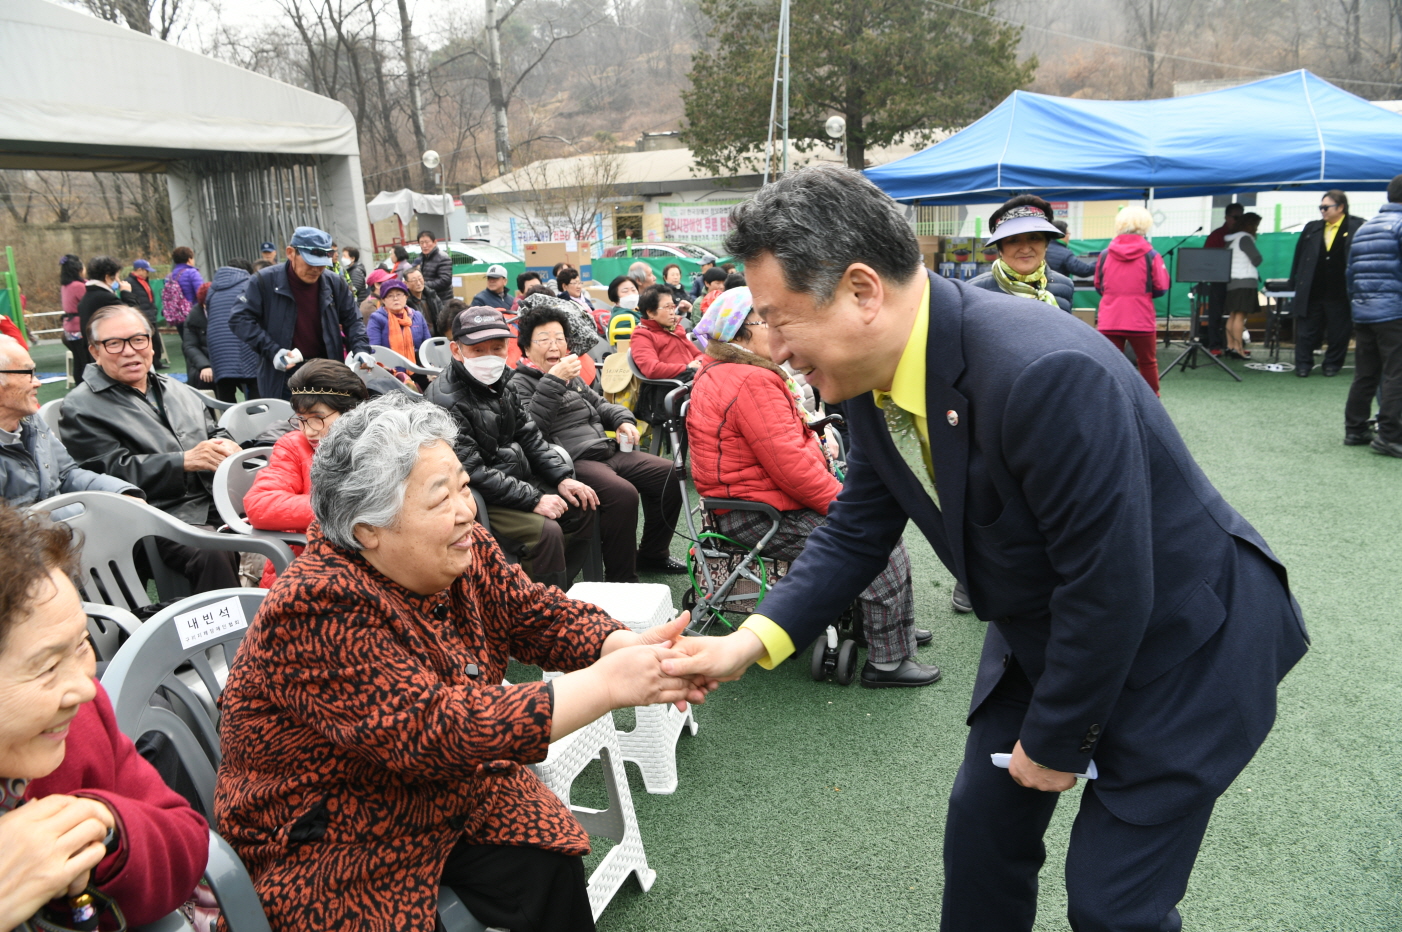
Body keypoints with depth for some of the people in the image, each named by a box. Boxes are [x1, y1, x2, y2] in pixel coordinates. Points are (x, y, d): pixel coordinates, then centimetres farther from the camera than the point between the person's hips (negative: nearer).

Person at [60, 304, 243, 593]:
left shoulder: (175, 389, 24)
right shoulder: (81, 408, 3)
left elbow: (214, 432, 25)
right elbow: (111, 471, -8)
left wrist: (226, 446, -2)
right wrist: (184, 461, -17)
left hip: (217, 499, 6)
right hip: (163, 517, -6)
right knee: (214, 554, -36)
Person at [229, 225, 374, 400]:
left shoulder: (334, 284, 3)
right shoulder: (265, 281, -6)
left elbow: (352, 320, 11)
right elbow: (239, 319, -6)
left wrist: (360, 349, -9)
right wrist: (272, 351, -17)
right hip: (280, 378, -3)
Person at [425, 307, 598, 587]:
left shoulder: (498, 383, 6)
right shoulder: (445, 401, -22)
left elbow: (528, 435, 14)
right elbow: (472, 472, -25)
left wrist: (562, 479, 2)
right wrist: (533, 499, -24)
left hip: (519, 482, 10)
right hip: (479, 500, -9)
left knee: (584, 509, 9)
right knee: (546, 531, -27)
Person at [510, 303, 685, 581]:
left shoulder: (573, 378, 23)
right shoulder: (521, 384, -2)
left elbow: (599, 405, 37)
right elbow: (531, 428, -20)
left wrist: (623, 420, 16)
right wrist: (553, 381, -22)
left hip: (607, 451, 9)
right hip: (572, 462, -9)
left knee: (671, 475, 1)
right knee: (623, 493, -33)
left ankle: (651, 556, 16)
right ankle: (620, 580, -20)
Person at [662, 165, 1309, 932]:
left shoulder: (1044, 372, -37)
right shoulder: (875, 376, -11)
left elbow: (1109, 589, -30)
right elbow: (856, 530, 0)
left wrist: (1055, 742, -15)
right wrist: (754, 640, -13)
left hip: (1180, 645, -7)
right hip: (1044, 633, 7)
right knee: (982, 827, 16)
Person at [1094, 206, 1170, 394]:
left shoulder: (1105, 254, 1)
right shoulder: (1151, 255, -5)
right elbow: (1161, 288, -1)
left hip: (1109, 320, 1)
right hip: (1141, 320, -1)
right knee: (1147, 363, 16)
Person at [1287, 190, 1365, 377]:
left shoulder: (1357, 227, -3)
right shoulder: (1311, 228, 9)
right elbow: (1299, 256, 12)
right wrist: (1294, 283, 9)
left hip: (1340, 293, -3)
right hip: (1312, 292, 3)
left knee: (1338, 333, 7)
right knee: (1307, 330, 6)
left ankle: (1332, 364, 20)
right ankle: (1303, 365, 14)